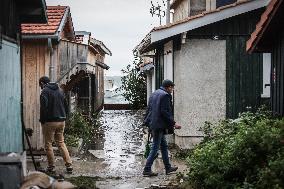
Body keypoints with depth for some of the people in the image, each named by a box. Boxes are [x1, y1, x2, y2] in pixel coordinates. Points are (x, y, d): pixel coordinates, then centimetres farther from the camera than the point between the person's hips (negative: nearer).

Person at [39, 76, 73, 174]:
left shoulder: (45, 91, -7)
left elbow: (44, 107, -17)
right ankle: (69, 165, 6)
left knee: (48, 145, 4)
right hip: (61, 121, 7)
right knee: (61, 143, 13)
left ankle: (51, 167, 6)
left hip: (50, 122, -7)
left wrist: (42, 120, -7)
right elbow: (66, 106, 17)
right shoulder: (60, 90, 14)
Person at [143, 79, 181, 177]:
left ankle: (168, 167, 24)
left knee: (164, 145, 17)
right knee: (155, 147, -4)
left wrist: (148, 122, 22)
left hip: (152, 124, 10)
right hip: (159, 125, -10)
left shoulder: (154, 94, 15)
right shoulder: (165, 95, -13)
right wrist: (173, 123, -14)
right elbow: (165, 112, -19)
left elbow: (149, 109, 18)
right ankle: (147, 169, -1)